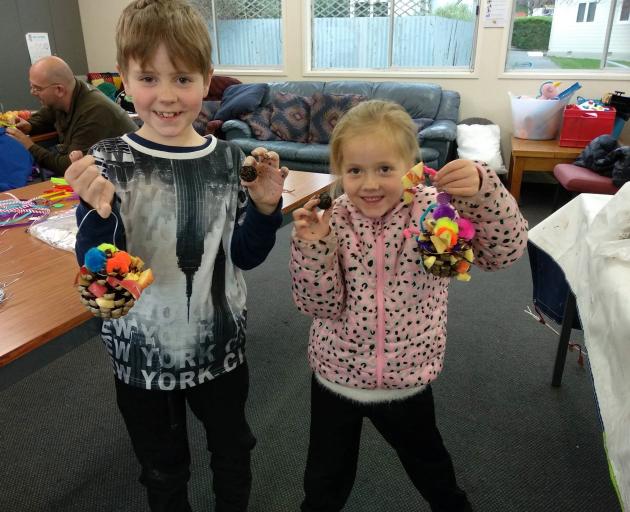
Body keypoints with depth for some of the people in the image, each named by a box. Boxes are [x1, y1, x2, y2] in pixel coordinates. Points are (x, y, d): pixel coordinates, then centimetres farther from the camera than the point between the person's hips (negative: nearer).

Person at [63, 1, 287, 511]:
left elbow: (245, 256, 0)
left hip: (220, 343, 2)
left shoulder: (228, 159, -7)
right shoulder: (108, 162, -13)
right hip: (143, 352, -2)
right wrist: (98, 212, -34)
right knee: (163, 471, 21)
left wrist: (265, 208, -18)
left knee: (233, 451, 25)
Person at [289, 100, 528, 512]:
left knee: (432, 470, 29)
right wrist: (313, 247, -31)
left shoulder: (433, 210, -15)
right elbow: (320, 304, -15)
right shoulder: (332, 221, -13)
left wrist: (483, 189, -38)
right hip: (336, 377, 0)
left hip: (408, 379, 1)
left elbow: (505, 251, -22)